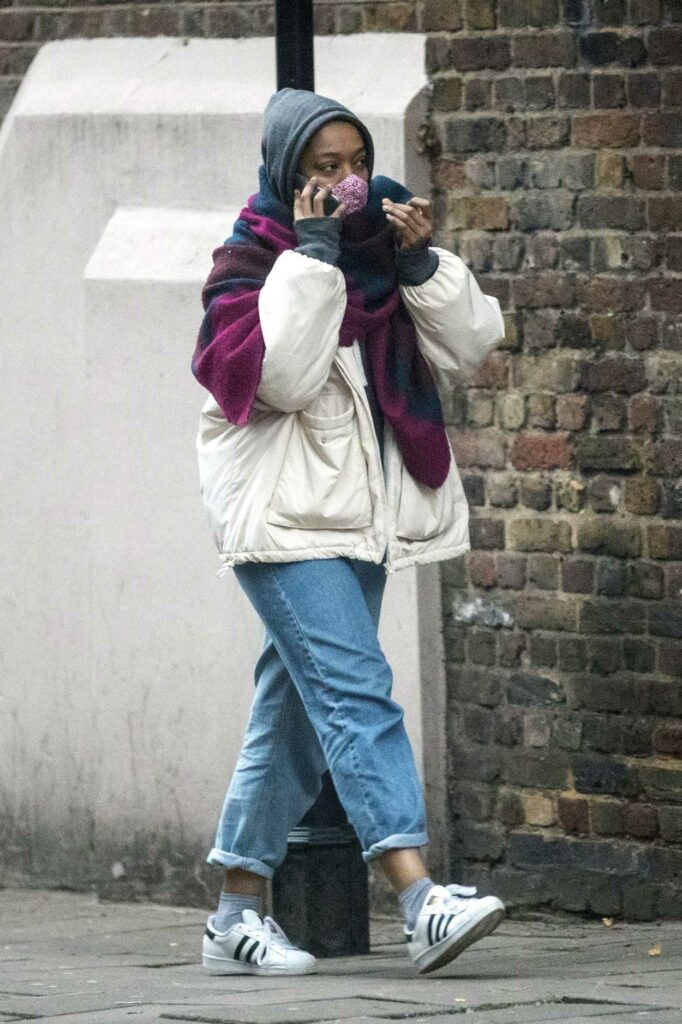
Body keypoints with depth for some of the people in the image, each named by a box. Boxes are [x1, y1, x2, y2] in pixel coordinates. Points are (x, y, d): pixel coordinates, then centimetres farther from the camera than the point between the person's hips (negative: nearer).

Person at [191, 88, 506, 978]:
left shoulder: (380, 250, 11)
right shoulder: (249, 261, -6)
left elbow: (468, 347, 3)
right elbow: (276, 375, -23)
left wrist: (421, 264, -11)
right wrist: (312, 259, -20)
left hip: (360, 514, 7)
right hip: (285, 513, -7)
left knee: (296, 714, 11)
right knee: (355, 690, -19)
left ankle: (238, 912, 18)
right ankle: (421, 903, -30)